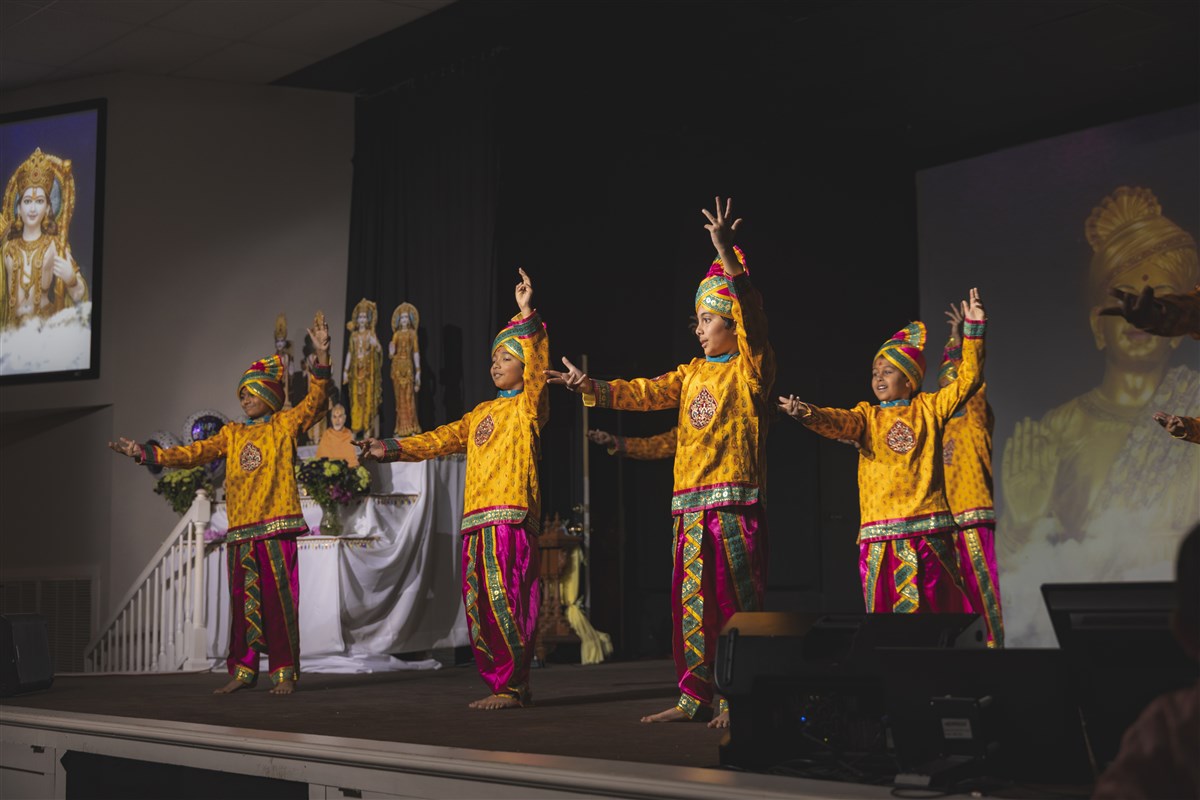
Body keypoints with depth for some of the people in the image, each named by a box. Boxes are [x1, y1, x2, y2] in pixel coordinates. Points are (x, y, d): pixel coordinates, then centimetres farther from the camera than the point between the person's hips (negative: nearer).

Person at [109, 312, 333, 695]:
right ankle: (243, 670, 13)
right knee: (243, 599, 7)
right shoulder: (232, 433, 17)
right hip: (240, 528, 5)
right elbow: (194, 452, 12)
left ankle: (284, 672, -2)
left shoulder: (286, 424, 5)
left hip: (276, 525, -5)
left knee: (278, 598, -6)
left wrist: (321, 356, -23)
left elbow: (315, 400, -9)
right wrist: (147, 453, 4)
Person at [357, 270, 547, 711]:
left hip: (511, 516, -8)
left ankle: (513, 685, -7)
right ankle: (502, 683, 11)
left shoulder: (529, 404, 3)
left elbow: (537, 361, -13)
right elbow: (444, 439, 23)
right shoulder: (482, 412, 24)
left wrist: (528, 316, -22)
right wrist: (392, 449, 15)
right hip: (476, 518, 8)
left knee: (504, 601, -13)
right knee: (479, 606, 6)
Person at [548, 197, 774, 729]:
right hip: (690, 505, 7)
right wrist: (593, 388, 3)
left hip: (735, 501, -7)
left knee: (735, 603, -5)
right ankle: (694, 696, 14)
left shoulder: (751, 366, -2)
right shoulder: (693, 374, 19)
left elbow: (748, 311, -17)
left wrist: (726, 255, -29)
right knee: (691, 603, 8)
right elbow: (643, 393, 16)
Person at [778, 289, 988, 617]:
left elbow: (967, 379, 8)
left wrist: (973, 330, 2)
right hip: (881, 533, 1)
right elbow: (841, 422, -8)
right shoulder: (867, 415, 12)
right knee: (885, 604, -3)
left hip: (929, 528, 0)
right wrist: (809, 414, -29)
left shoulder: (928, 408, 12)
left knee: (933, 602, 0)